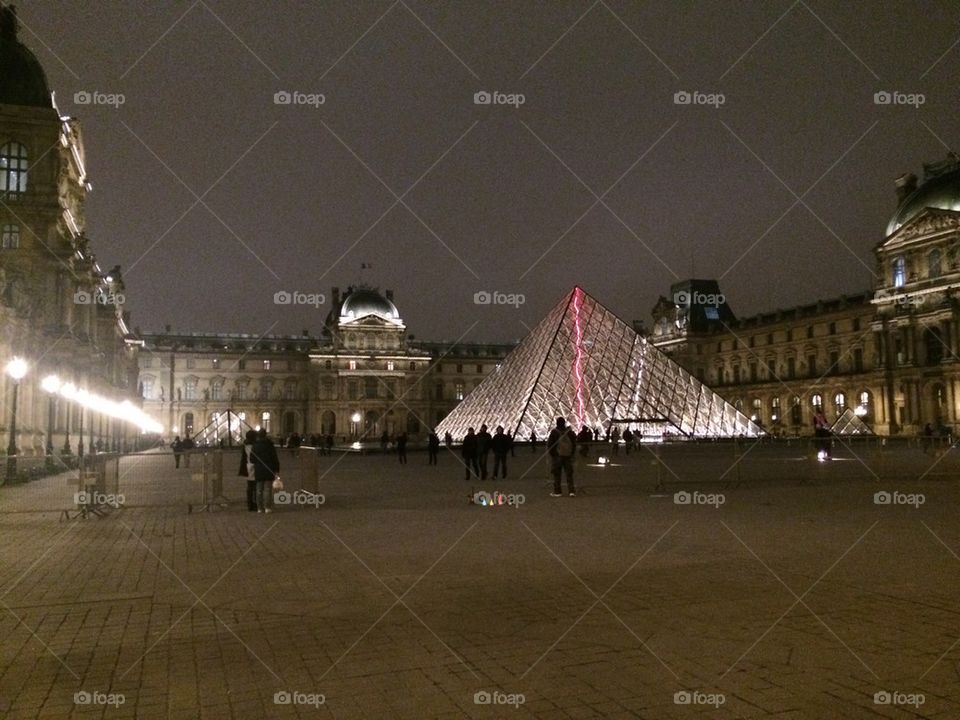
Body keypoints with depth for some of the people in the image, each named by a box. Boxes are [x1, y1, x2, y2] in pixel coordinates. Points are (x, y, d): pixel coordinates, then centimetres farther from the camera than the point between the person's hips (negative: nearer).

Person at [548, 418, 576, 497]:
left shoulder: (554, 432, -10)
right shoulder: (570, 432, 1)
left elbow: (549, 444, -7)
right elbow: (574, 443, 7)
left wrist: (552, 453, 6)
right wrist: (572, 453, 15)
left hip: (557, 455, -3)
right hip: (568, 456, 3)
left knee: (556, 474, 5)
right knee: (569, 474, 8)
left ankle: (557, 491, 8)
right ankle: (571, 491, 1)